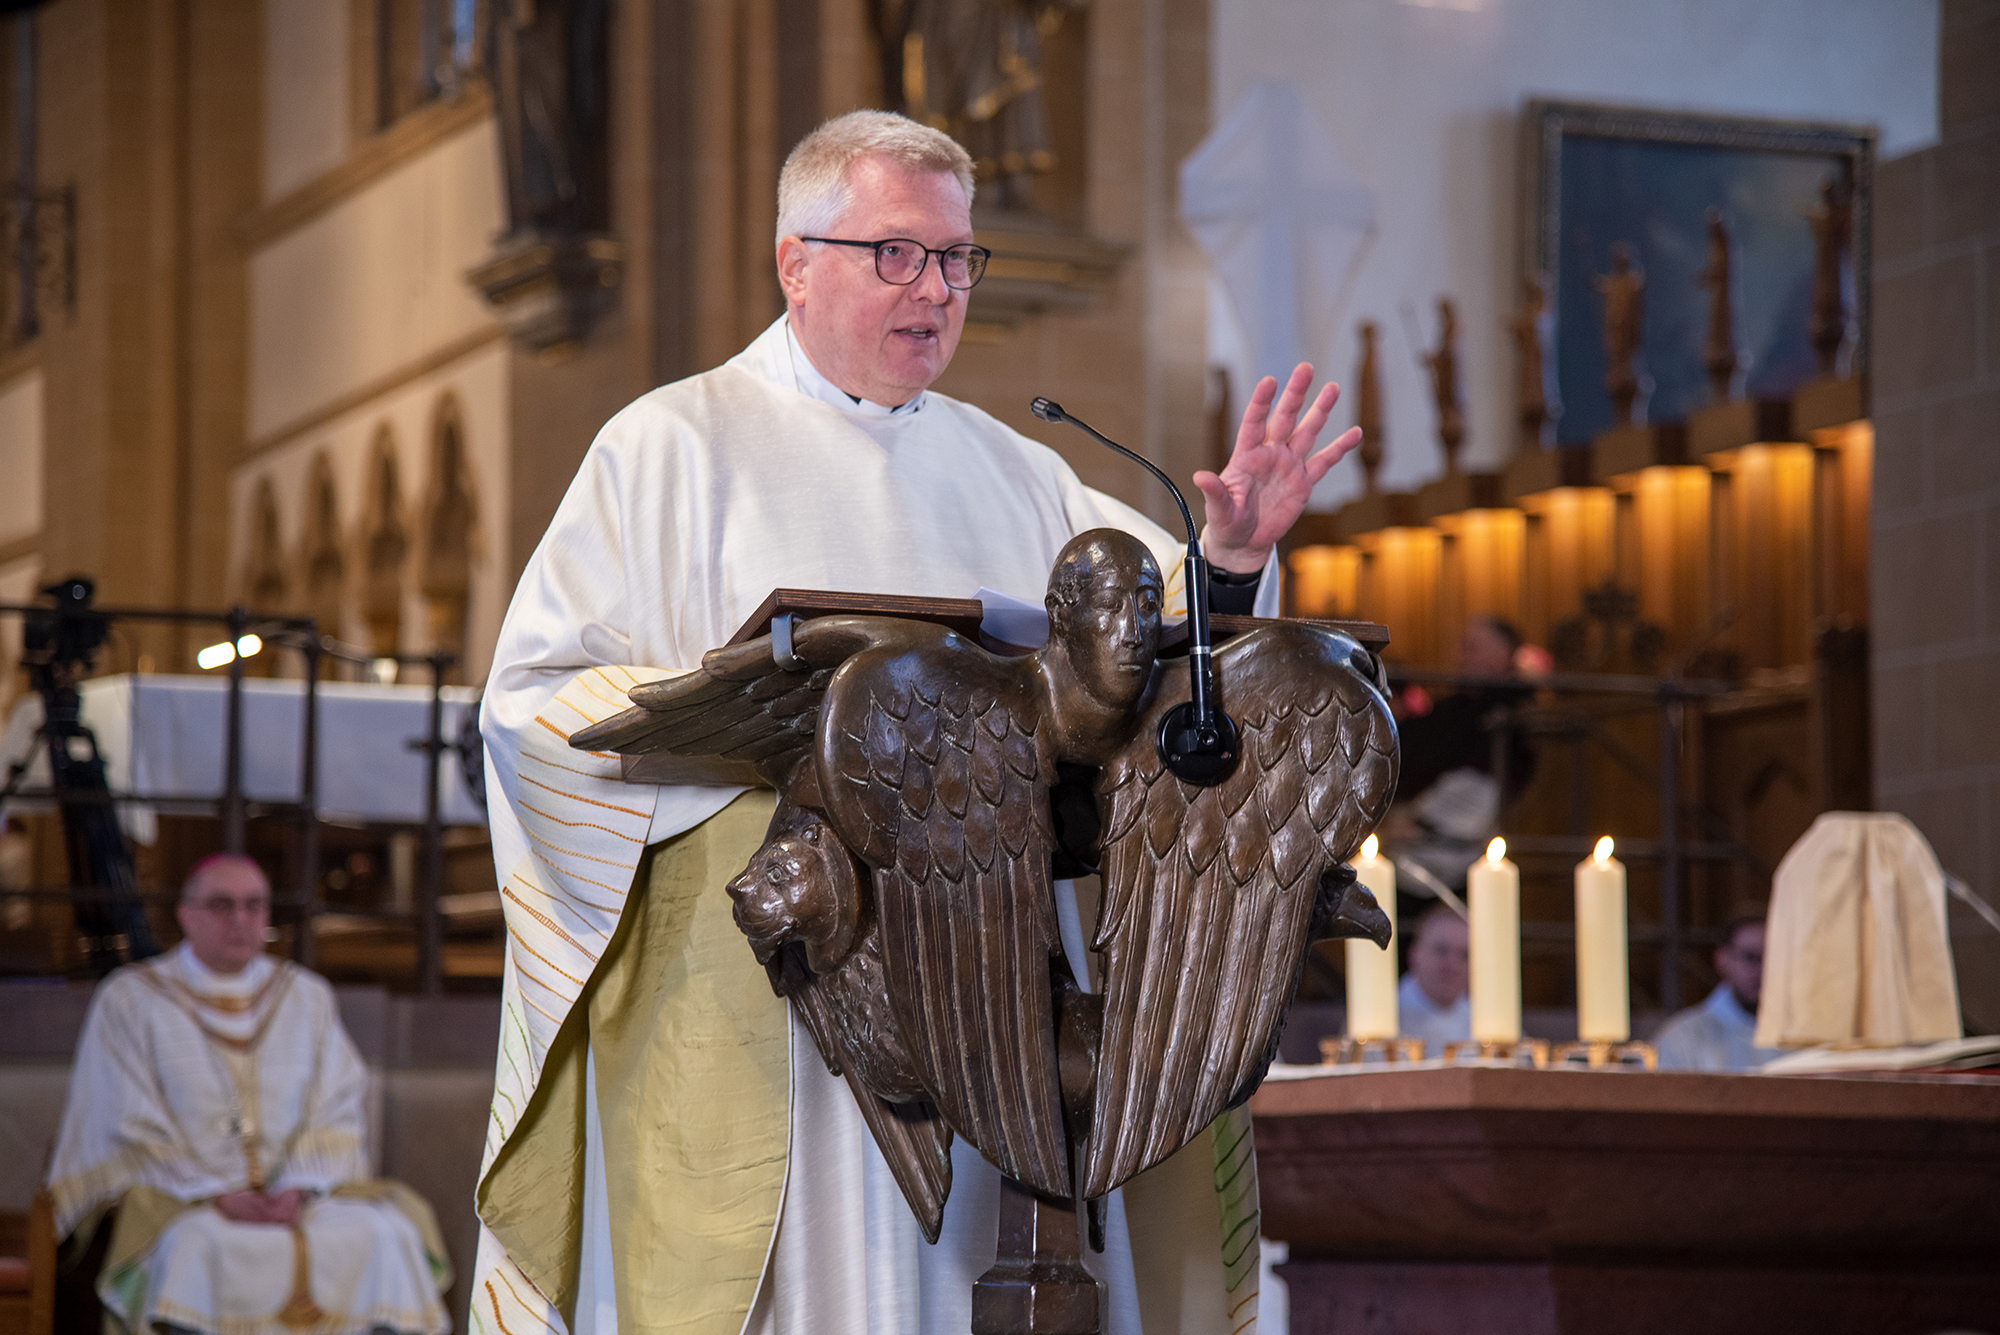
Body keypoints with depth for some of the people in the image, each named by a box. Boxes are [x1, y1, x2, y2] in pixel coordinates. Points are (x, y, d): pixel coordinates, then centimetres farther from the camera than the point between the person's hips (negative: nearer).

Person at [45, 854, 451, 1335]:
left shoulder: (307, 997, 15)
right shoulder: (129, 1001, 4)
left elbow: (337, 1110, 8)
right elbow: (129, 1128, -2)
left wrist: (296, 1189, -12)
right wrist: (216, 1196, -15)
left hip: (297, 1192, 3)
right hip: (176, 1196, -3)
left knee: (385, 1233, -27)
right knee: (193, 1248, -38)